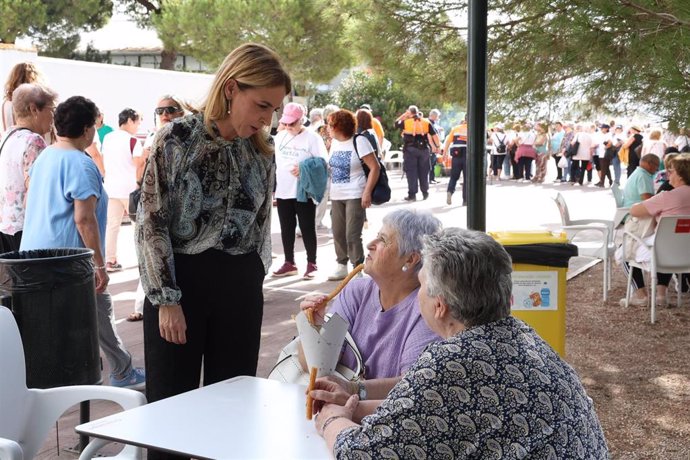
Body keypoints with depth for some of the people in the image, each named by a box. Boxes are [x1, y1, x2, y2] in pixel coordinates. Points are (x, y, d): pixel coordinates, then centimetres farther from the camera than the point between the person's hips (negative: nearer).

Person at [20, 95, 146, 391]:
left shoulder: (43, 157, 12)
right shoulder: (81, 164, -17)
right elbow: (84, 219, -22)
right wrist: (99, 264, -17)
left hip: (35, 254, 8)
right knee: (100, 309, 7)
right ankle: (123, 374, 20)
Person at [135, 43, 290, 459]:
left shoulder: (262, 150, 5)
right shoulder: (177, 139, -10)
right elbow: (151, 222, -10)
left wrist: (255, 276, 12)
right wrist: (166, 299, -13)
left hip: (241, 284, 4)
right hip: (180, 280, -4)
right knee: (172, 403, 5)